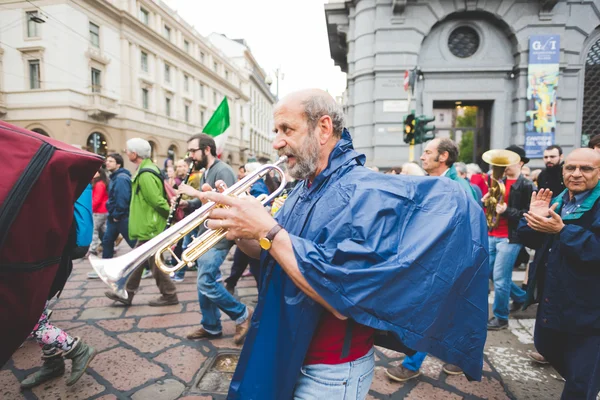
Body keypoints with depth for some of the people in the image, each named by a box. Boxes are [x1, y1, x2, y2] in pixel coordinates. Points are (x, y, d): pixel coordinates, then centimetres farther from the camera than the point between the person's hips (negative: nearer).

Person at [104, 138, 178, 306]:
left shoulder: (145, 175, -21)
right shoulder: (147, 169, 13)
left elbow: (157, 201, -24)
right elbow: (157, 197, 16)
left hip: (150, 226, -10)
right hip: (148, 225, 10)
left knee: (154, 262, 1)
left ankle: (169, 295, 14)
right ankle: (127, 294, 28)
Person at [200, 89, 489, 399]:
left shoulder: (368, 194, -25)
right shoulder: (302, 189, 3)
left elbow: (343, 301, -32)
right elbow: (271, 255, 8)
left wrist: (267, 230, -31)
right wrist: (239, 232, -11)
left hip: (330, 372, -7)